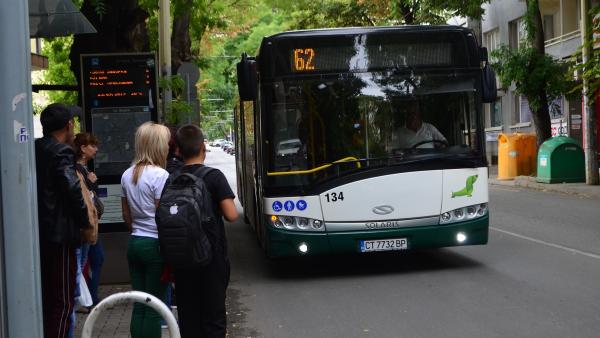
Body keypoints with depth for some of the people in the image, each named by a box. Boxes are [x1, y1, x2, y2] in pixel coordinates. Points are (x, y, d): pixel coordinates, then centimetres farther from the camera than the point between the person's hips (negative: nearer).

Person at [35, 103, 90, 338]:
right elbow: (73, 190, -23)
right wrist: (85, 222, -8)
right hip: (60, 235, -8)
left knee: (44, 298, 17)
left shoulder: (33, 150, 10)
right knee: (63, 301, -3)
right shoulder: (62, 152, -14)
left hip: (37, 233, 8)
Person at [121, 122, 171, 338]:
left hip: (134, 244, 7)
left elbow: (126, 215, 15)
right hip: (155, 245, -7)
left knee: (139, 306, 10)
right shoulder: (160, 175, -13)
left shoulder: (127, 175, 9)